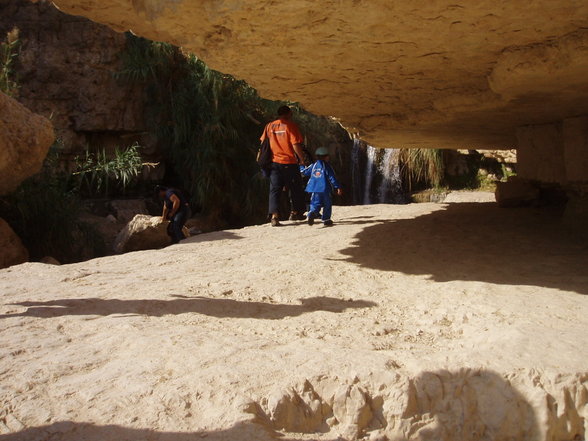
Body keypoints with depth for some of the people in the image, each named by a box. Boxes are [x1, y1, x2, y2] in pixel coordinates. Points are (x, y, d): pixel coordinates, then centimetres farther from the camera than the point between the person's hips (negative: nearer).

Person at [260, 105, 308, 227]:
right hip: (289, 162, -4)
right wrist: (302, 158, -3)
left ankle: (274, 215, -7)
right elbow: (296, 145, -14)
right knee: (295, 188, 13)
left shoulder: (269, 126, 7)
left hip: (274, 162, 4)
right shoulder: (290, 126, -8)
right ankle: (295, 212, 21)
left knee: (274, 189, 5)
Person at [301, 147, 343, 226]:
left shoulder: (313, 166, 11)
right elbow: (332, 178, -6)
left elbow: (304, 172, 22)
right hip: (324, 189, -4)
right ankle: (326, 219, 13)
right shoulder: (326, 166, -2)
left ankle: (312, 213, -27)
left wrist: (301, 166, 44)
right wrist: (338, 187, -4)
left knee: (315, 204, 3)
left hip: (314, 189, 4)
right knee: (327, 204, 11)